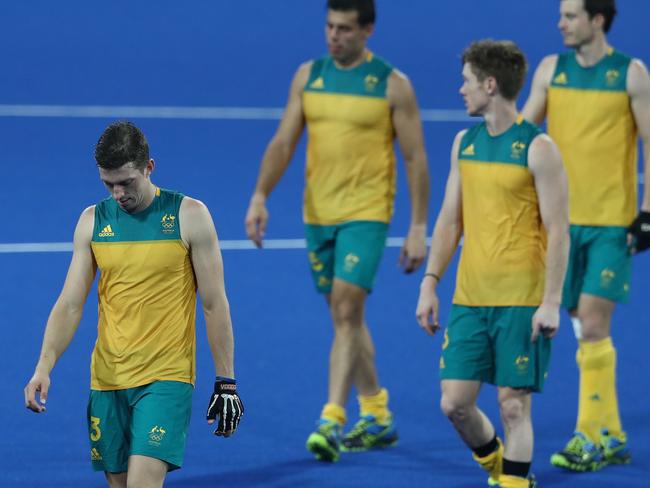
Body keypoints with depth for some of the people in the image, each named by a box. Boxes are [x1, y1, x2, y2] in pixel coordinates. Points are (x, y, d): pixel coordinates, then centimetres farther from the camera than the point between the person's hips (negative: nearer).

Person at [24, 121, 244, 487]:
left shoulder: (188, 216, -4)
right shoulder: (92, 221, 6)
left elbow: (214, 305, -1)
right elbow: (70, 304, 5)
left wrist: (226, 382, -2)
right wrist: (44, 367, -10)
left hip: (166, 377, -4)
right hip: (107, 380, 4)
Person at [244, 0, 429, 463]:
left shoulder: (392, 84, -6)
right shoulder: (308, 76, 6)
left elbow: (416, 158, -4)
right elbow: (283, 142, 6)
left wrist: (418, 227, -7)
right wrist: (260, 196, -7)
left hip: (366, 214, -5)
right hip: (317, 214, 5)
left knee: (347, 310, -17)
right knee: (345, 316, 12)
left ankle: (333, 420, -19)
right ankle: (376, 416, 24)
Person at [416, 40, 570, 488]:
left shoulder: (538, 148, -8)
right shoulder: (465, 143, 11)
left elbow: (558, 231, -10)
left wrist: (551, 301, -15)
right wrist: (430, 283, 9)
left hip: (522, 303, -6)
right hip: (469, 299, 6)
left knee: (514, 405, -3)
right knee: (455, 402, 2)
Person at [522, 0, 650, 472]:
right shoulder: (551, 69, 6)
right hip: (562, 216, 4)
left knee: (593, 325, -11)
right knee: (584, 327, 7)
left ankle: (592, 437, -6)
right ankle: (610, 436, 15)